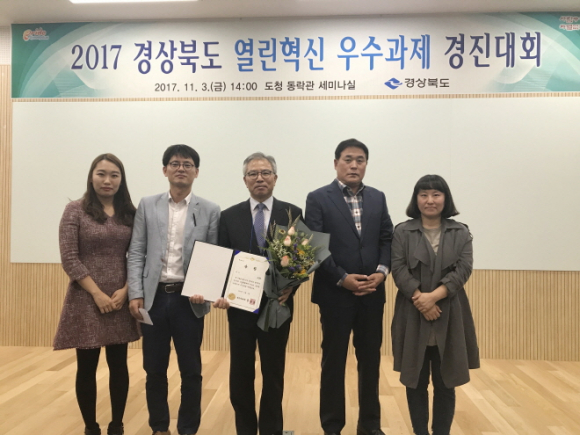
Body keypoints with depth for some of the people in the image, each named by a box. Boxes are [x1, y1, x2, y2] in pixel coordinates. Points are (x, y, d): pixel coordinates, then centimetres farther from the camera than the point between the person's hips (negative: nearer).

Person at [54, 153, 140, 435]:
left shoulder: (130, 213, 6)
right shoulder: (75, 210, -3)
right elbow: (69, 258, -8)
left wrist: (125, 290, -8)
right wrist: (97, 293, -12)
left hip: (121, 300, 3)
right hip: (86, 301, -3)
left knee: (119, 366, 10)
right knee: (87, 368, 7)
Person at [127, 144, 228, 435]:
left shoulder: (210, 211, 1)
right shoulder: (148, 206, 6)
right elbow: (136, 253, 4)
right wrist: (135, 294, -4)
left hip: (189, 300, -1)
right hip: (154, 297, 1)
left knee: (191, 370, 8)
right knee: (154, 369, 12)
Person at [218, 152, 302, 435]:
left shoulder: (293, 214, 1)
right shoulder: (229, 216, 4)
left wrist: (291, 286, -15)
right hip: (240, 305, 1)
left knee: (274, 372, 11)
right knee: (240, 372, 11)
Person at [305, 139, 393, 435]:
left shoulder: (378, 198, 9)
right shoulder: (318, 199, -5)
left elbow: (387, 239, 8)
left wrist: (382, 270, -8)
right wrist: (342, 278, -16)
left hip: (372, 293, 4)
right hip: (335, 293, -4)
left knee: (371, 359, 14)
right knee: (334, 361, 8)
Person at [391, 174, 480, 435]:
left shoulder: (461, 233, 7)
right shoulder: (403, 232, 3)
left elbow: (464, 269, -5)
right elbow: (399, 269, -5)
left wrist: (434, 296, -18)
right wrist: (420, 299, -18)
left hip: (449, 317, 1)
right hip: (413, 316, 0)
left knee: (445, 383, 7)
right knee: (415, 381, 8)